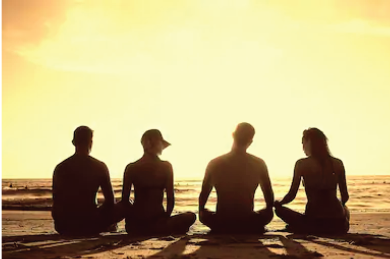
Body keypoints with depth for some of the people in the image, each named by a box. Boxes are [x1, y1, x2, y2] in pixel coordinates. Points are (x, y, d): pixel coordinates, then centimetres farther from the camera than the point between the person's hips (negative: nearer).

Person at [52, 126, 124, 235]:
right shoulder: (100, 167, -5)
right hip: (90, 226, -5)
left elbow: (56, 201, 7)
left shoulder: (60, 168, 0)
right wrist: (98, 213, 20)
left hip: (64, 227, 5)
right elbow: (111, 201, 0)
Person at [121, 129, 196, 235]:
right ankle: (162, 233, 7)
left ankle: (139, 234, 16)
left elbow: (125, 199, 0)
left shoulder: (131, 168, -1)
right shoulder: (166, 166, -7)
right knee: (190, 216, 20)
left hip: (134, 225, 4)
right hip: (156, 223, -4)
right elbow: (170, 198, -6)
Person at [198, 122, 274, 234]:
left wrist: (201, 211, 28)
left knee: (204, 214, 34)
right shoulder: (259, 164, -3)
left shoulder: (214, 164, -2)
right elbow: (269, 197, 7)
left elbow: (203, 195, 8)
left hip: (221, 225, 1)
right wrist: (268, 210, 28)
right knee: (268, 213, 30)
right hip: (249, 226, -1)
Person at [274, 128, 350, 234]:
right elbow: (345, 196, 9)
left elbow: (292, 195, -2)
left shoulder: (301, 164, -3)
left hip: (314, 220, -4)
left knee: (279, 209, 20)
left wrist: (277, 204, 19)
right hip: (338, 225, 4)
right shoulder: (338, 163, 6)